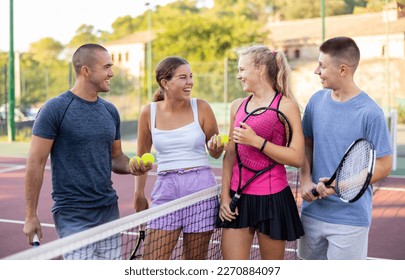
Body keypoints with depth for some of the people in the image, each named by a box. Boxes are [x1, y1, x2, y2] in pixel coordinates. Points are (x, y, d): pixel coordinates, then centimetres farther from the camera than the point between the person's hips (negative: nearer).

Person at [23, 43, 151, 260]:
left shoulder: (110, 111, 9)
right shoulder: (54, 109, -10)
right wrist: (31, 216, -10)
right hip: (73, 216, -6)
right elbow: (35, 163, -9)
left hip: (109, 210, 6)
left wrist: (130, 167, -5)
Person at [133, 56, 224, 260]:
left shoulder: (201, 107, -2)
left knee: (195, 261, 9)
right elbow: (142, 157, 13)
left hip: (201, 186, 0)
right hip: (166, 188, 1)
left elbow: (215, 153, 8)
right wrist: (139, 193, 15)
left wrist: (216, 147, -15)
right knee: (152, 260, -4)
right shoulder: (149, 112, 0)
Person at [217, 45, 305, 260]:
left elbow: (297, 158, -14)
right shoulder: (237, 106, 9)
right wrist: (225, 195, 6)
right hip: (238, 197, 4)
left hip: (272, 199, -4)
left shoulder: (286, 105, -6)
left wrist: (256, 141, -20)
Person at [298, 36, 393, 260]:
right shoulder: (317, 101, 2)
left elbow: (383, 165, -10)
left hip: (350, 218, -5)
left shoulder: (370, 113, -14)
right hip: (312, 211, 5)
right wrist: (305, 180, -5)